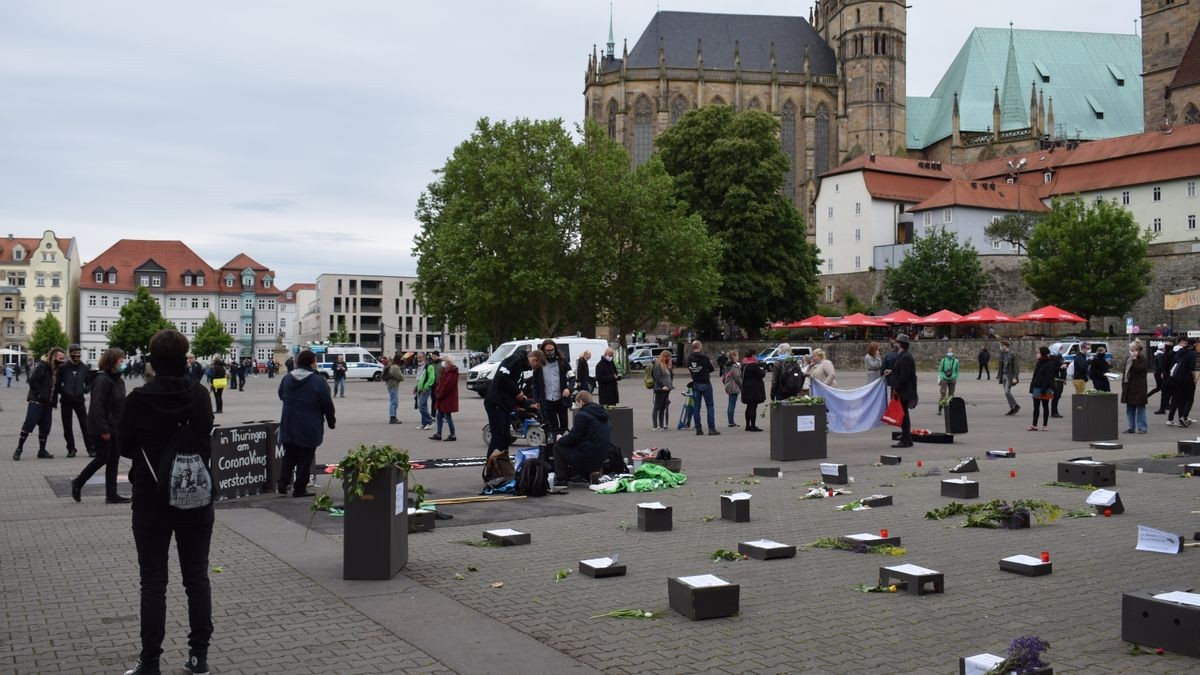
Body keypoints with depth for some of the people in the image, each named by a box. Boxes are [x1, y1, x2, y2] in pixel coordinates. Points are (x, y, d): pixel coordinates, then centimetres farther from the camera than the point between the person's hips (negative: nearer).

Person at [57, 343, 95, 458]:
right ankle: (71, 449, 16)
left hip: (79, 400, 0)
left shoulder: (85, 367, 3)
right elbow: (57, 384, 3)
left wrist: (85, 389, -9)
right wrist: (64, 392, -12)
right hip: (66, 401, 0)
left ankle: (91, 448, 1)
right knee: (67, 427, 6)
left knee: (85, 425, -4)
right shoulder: (63, 368, -1)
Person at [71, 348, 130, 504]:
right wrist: (103, 429, -22)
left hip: (115, 427, 9)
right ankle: (77, 483, 20)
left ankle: (111, 495, 12)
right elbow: (97, 406, -21)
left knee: (114, 460, 8)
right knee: (102, 458, -1)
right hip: (102, 428, -9)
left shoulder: (119, 380, 11)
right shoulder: (102, 379, -17)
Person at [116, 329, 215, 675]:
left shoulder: (139, 399, -13)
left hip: (152, 499, -3)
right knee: (197, 576, 12)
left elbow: (124, 446, -1)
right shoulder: (200, 396, -4)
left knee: (153, 582, 4)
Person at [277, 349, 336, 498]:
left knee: (289, 456, 18)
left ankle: (282, 483, 8)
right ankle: (299, 489, 7)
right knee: (305, 459, 4)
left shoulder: (287, 378, 3)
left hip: (288, 426, 5)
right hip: (309, 428, -5)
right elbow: (327, 405, -10)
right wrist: (332, 421, 4)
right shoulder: (317, 381, -15)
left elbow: (281, 396, 18)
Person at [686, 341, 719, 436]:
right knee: (710, 406, 0)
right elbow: (711, 369, -4)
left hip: (695, 384, 5)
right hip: (705, 383, -5)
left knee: (697, 407, 8)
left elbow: (689, 369, 8)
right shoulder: (704, 357, -15)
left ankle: (698, 429, 8)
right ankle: (711, 429, -5)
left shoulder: (689, 358, -1)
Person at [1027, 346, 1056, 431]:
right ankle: (1034, 425, 5)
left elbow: (1048, 378, -16)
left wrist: (1044, 390, -21)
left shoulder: (1049, 364, -10)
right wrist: (1032, 387, 10)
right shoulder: (1038, 363, 13)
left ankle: (1045, 425, 10)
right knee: (1036, 407, 5)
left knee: (1045, 407, 3)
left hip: (1045, 389, -7)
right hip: (1036, 387, 7)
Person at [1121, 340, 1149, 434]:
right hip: (1129, 388, 7)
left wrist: (1134, 359, -21)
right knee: (1130, 409, 11)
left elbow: (1138, 368, -23)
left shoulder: (1144, 360, -7)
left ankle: (1142, 427, 4)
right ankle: (1131, 427, 17)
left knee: (1140, 408, -2)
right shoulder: (1128, 360, 14)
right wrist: (1123, 383, 13)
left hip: (1139, 389, -7)